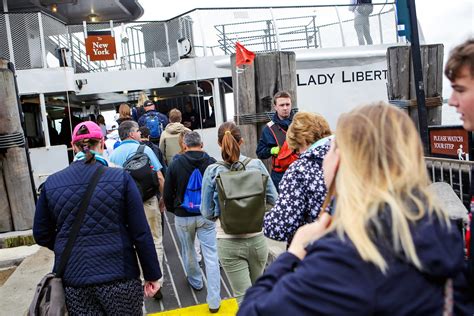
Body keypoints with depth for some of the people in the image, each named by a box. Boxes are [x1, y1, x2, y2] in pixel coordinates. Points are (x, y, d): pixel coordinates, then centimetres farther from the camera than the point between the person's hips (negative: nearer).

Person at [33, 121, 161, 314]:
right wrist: (152, 276, -1)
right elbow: (141, 233, -10)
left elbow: (41, 235, 8)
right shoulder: (121, 178, -9)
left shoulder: (51, 184, -1)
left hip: (72, 279, 3)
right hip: (119, 276, -2)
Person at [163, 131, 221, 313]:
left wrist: (172, 210, 17)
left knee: (188, 251, 23)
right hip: (206, 216, 0)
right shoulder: (211, 163, -8)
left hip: (183, 216, 0)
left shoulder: (176, 165, -9)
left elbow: (167, 193, -2)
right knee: (211, 255, 4)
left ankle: (195, 281, 45)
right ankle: (214, 301, 6)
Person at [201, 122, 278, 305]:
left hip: (228, 243, -2)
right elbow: (272, 199, 0)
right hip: (257, 238, 3)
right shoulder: (256, 165, -8)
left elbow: (207, 212, -6)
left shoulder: (212, 171, -11)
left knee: (244, 297, 7)